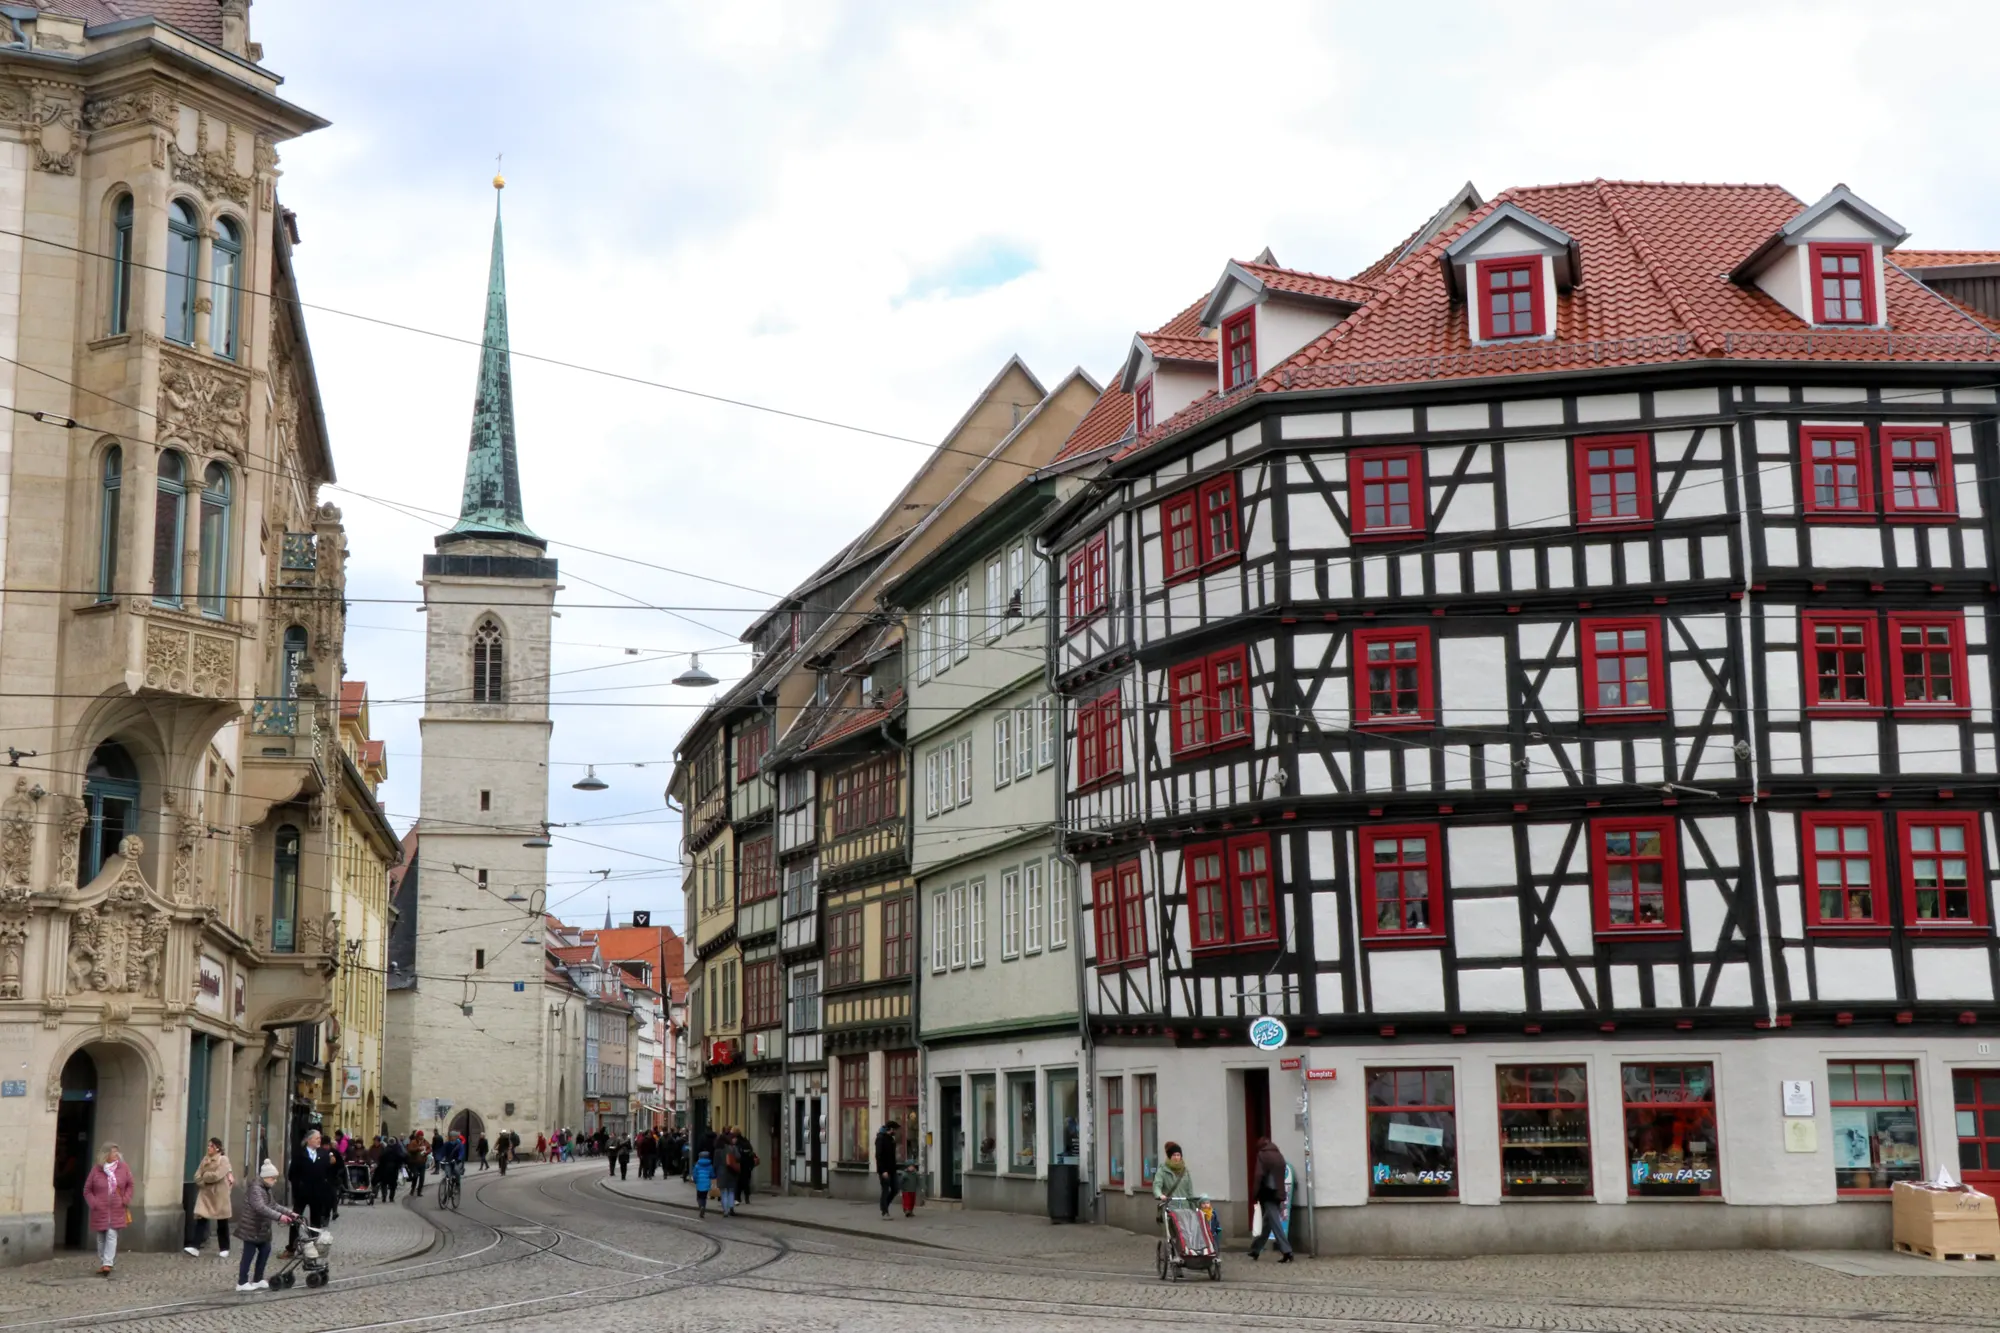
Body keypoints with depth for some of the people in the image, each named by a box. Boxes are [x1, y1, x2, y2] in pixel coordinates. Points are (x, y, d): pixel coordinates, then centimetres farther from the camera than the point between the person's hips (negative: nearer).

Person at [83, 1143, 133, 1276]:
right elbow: (87, 1190, 4)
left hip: (117, 1210, -1)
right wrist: (93, 1203, -7)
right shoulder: (96, 1170, -3)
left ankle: (107, 1264, -16)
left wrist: (126, 1200, -1)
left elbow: (129, 1185, 11)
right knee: (101, 1238, 9)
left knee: (112, 1235, -12)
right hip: (100, 1210, 1)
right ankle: (101, 1265, 19)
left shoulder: (123, 1168, -1)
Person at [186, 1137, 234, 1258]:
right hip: (205, 1195, 5)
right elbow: (197, 1177, 3)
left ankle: (224, 1248, 16)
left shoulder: (223, 1160, -9)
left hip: (219, 1195, -4)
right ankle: (196, 1247, -10)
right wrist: (206, 1182, -13)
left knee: (222, 1223, 6)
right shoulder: (205, 1159, 8)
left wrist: (205, 1176, -6)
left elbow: (216, 1176, -21)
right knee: (200, 1220, -7)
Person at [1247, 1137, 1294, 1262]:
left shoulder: (1262, 1155, -4)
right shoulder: (1279, 1156, 14)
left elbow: (1259, 1176, -11)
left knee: (1274, 1223, -9)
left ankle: (1287, 1252, -18)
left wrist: (1254, 1195, -9)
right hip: (1277, 1194, 7)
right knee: (1267, 1223, 13)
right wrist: (1281, 1195, 15)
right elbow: (1282, 1176, 13)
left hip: (1267, 1194, -7)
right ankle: (1255, 1250, 23)